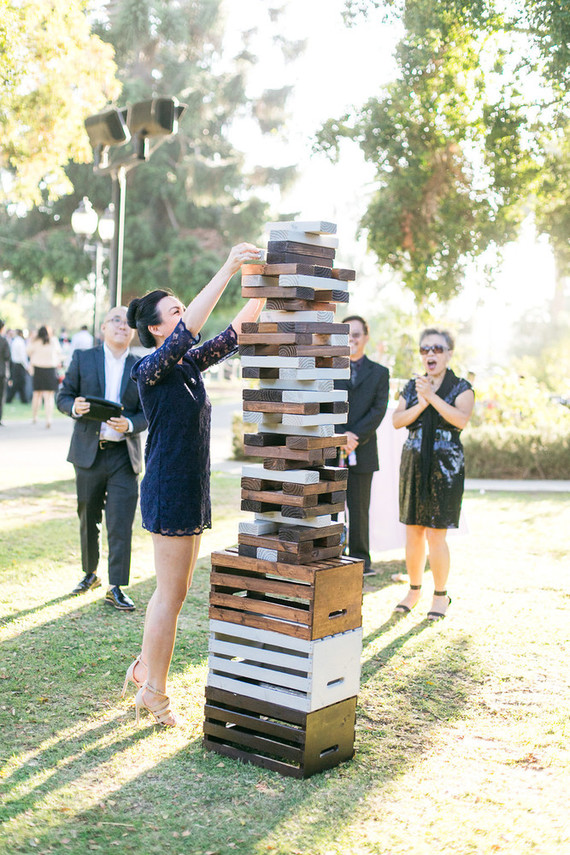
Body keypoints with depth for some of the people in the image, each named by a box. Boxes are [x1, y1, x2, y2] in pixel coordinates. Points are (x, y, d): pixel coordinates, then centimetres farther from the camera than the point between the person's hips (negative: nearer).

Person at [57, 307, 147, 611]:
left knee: (121, 524, -5)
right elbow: (63, 396, 7)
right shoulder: (83, 358, 4)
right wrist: (74, 407, -16)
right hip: (88, 453, 1)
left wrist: (129, 425, -17)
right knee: (88, 520, 13)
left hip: (124, 455, 0)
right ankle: (90, 574, 33)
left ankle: (115, 588, 3)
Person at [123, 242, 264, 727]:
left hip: (193, 488, 9)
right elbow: (189, 329, -27)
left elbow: (234, 334, 12)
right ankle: (154, 692, 11)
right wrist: (227, 272, -30)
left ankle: (144, 667, 32)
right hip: (169, 490, -9)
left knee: (176, 589, 17)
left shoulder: (190, 366, 11)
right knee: (172, 593, -1)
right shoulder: (152, 370, -12)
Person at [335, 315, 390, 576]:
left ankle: (361, 559, 15)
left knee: (359, 509, 6)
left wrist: (354, 436, -14)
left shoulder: (379, 373, 9)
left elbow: (378, 411, -2)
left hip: (362, 452, 0)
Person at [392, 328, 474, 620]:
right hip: (414, 465, 4)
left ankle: (441, 595, 11)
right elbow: (397, 420, 0)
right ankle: (414, 590, 23)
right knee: (413, 532, 7)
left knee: (435, 534, -5)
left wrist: (432, 396, -19)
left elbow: (461, 419, -17)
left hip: (445, 467, -4)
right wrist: (420, 404, -14)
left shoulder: (461, 387, 0)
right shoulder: (411, 387, 12)